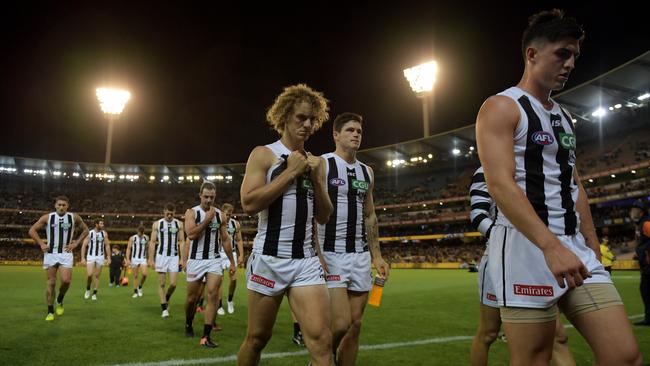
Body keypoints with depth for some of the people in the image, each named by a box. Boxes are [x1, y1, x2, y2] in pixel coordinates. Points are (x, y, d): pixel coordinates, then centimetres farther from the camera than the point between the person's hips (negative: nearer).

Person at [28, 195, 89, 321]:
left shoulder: (74, 217, -1)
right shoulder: (47, 217, -2)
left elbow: (85, 230, 11)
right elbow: (32, 230, 6)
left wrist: (76, 243, 2)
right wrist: (41, 244, -2)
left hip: (66, 254, 0)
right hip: (50, 254, 0)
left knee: (66, 280, -14)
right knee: (51, 283, 3)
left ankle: (60, 301, 16)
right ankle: (50, 312, 13)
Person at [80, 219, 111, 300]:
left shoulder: (104, 234, 2)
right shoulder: (89, 233, -6)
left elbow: (107, 245, 7)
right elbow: (84, 246, -4)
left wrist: (108, 258, 3)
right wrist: (83, 258, -10)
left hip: (100, 257, 2)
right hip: (90, 256, -2)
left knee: (97, 276, 5)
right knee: (89, 274, -14)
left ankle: (94, 293, 14)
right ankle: (88, 289, 12)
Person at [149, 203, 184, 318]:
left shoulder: (179, 224, 4)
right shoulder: (157, 224, 2)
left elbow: (182, 242, 4)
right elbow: (152, 242, 1)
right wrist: (151, 259, -5)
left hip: (174, 257, 1)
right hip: (161, 256, -1)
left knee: (173, 284, -3)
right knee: (161, 284, 1)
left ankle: (166, 299, 25)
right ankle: (164, 308, 9)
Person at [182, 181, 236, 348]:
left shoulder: (220, 215, 5)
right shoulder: (191, 212, -3)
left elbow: (225, 240, 11)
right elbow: (191, 234, -18)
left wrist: (232, 262, 11)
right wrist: (207, 219, -17)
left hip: (214, 260, 1)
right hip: (195, 260, -1)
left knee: (212, 296, -12)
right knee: (192, 298, 9)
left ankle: (206, 337, -9)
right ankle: (188, 324, 38)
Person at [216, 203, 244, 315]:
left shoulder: (236, 224, 3)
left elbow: (239, 240, 8)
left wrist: (241, 255, 1)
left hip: (232, 253, 2)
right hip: (219, 253, -2)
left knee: (233, 278, -5)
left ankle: (230, 300, 19)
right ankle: (219, 306, 10)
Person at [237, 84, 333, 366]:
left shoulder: (316, 162, 13)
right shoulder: (264, 154, -2)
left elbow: (323, 217, 12)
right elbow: (249, 204, -16)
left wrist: (316, 178, -2)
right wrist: (290, 172, -13)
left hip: (306, 260, 4)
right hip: (269, 258, -4)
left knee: (321, 340, -8)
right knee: (257, 338, 10)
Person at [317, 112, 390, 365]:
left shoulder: (367, 172, 15)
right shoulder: (321, 164, -4)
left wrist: (376, 256, 13)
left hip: (360, 256, 6)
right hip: (330, 254, -6)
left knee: (355, 325, 8)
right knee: (341, 323, -11)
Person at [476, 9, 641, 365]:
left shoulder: (563, 116, 20)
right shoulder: (501, 107, -6)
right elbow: (501, 185, -19)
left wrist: (593, 246, 18)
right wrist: (551, 246, -26)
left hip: (575, 247, 8)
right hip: (526, 246, -8)